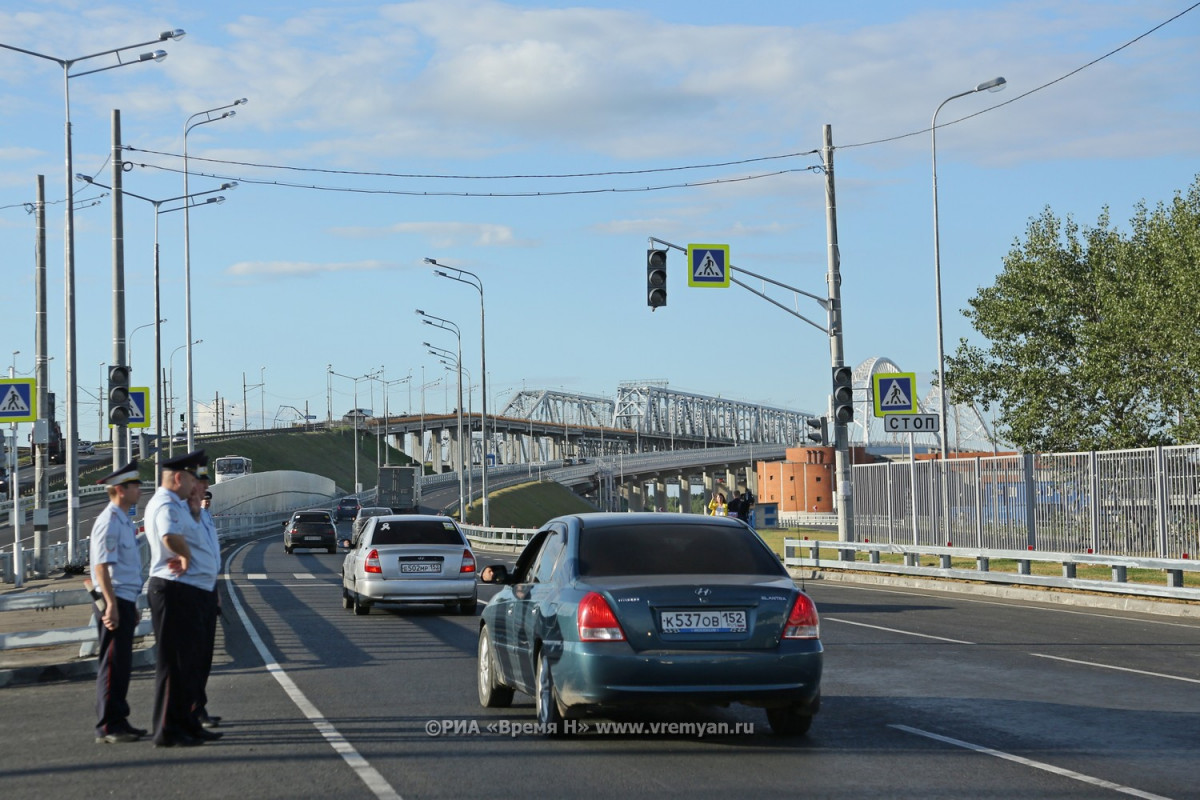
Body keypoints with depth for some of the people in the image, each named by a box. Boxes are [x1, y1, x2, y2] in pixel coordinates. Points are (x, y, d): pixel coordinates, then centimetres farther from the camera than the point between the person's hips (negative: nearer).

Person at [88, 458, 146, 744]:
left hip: (124, 602, 10)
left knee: (121, 666, 13)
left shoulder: (124, 522, 18)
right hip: (113, 603, -10)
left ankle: (118, 722, 19)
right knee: (113, 665, -8)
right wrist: (111, 605, -25)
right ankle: (107, 728, -6)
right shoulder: (109, 522, -13)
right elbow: (101, 566, -20)